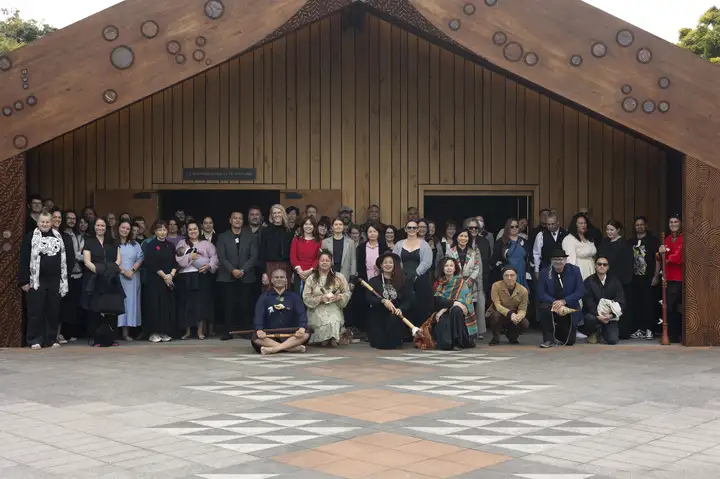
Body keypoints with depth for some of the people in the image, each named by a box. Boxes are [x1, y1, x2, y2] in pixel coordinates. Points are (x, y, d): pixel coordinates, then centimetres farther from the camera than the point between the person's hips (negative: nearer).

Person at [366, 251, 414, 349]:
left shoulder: (402, 282, 7)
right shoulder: (373, 281, 5)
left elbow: (408, 301, -1)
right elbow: (369, 298, -9)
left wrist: (400, 309, -22)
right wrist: (383, 301, -25)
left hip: (395, 315, 1)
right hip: (378, 318, -1)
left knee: (394, 318, -37)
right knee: (380, 344, -19)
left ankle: (394, 342, -8)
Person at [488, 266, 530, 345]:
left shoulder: (523, 290, -14)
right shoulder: (496, 286, -21)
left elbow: (522, 309, -12)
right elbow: (497, 305, -25)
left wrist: (519, 316, -36)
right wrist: (510, 313, -41)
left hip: (513, 318, 3)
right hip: (498, 314, -2)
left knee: (525, 324, -26)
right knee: (496, 315, -37)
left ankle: (511, 335, 11)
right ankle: (495, 338, -6)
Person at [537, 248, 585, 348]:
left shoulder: (574, 270, -4)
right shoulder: (544, 273, -5)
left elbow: (581, 291, -10)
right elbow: (541, 294, -11)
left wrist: (563, 301, -23)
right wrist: (554, 303, -28)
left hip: (570, 308, 1)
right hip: (552, 304, 0)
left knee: (569, 341, -1)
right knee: (544, 307, -36)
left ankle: (558, 332, 36)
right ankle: (548, 339, -19)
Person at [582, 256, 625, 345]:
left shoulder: (615, 281, 2)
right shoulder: (589, 281, -2)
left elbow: (621, 301, -4)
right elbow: (588, 302, -11)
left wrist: (611, 315, -22)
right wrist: (598, 315, -28)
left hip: (610, 315, 1)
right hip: (594, 313, -1)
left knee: (612, 340, -19)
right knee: (590, 318, -37)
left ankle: (604, 330, 20)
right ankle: (592, 333, 0)